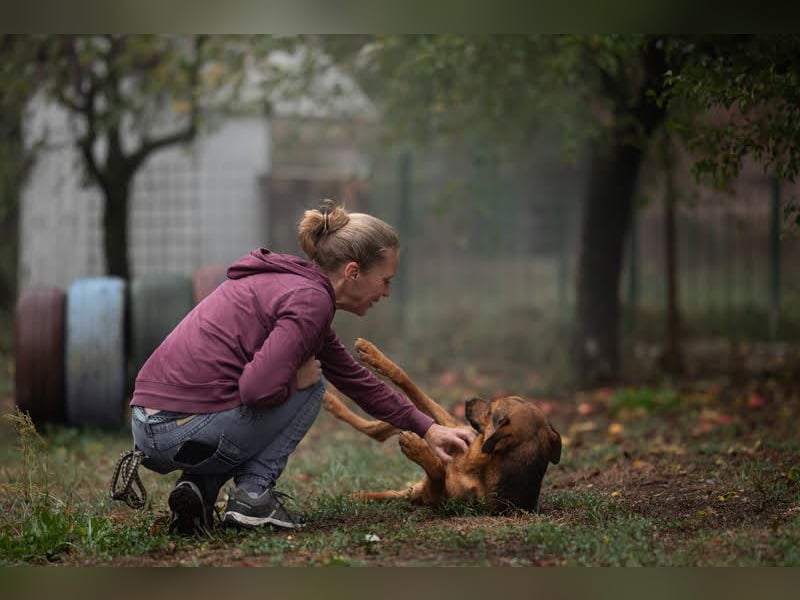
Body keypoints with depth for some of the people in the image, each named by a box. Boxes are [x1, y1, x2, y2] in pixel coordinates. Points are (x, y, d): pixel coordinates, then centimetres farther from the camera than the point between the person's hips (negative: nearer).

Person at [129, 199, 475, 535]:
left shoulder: (291, 281, 21)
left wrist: (427, 429, 32)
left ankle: (198, 488, 12)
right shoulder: (310, 300, -11)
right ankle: (253, 495, 0)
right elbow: (259, 388, -24)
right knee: (310, 386, 8)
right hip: (187, 431, -9)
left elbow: (355, 378, 30)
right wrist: (299, 377, -2)